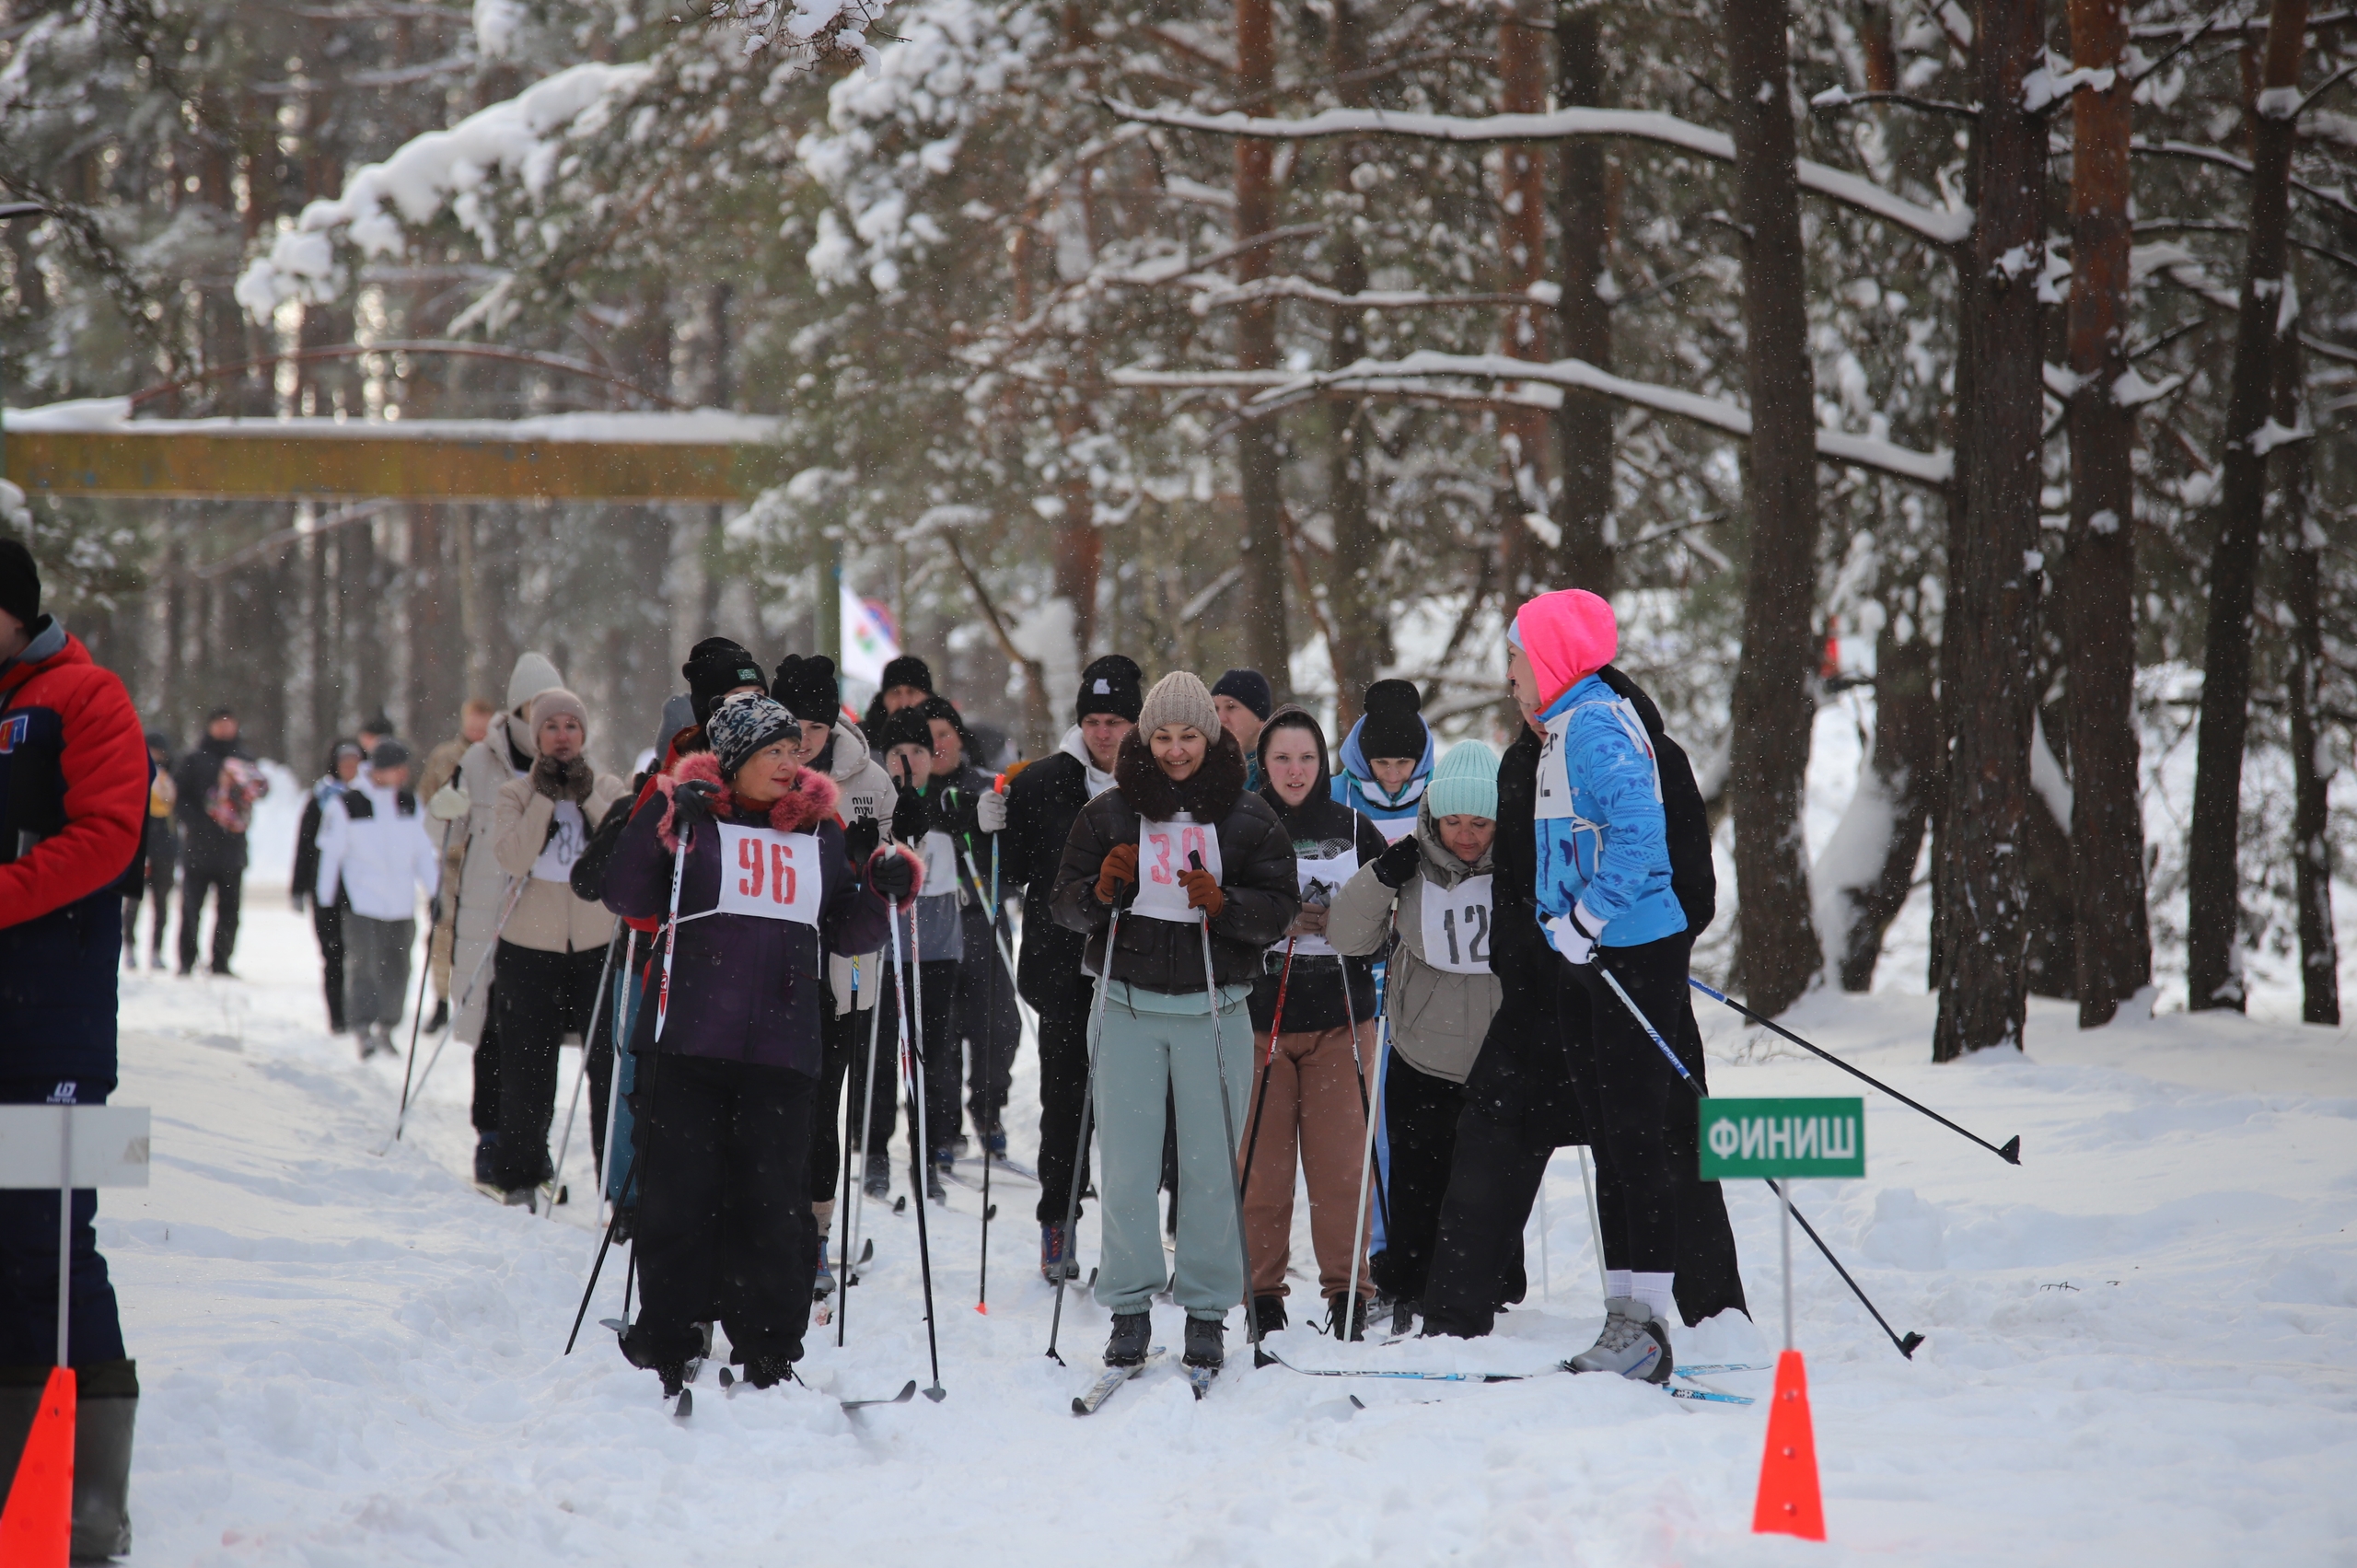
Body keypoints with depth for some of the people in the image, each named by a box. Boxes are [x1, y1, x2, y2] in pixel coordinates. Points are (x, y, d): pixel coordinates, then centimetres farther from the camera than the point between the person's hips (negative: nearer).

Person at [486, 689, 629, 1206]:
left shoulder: (610, 789, 6)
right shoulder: (516, 794, 4)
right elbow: (512, 858, -13)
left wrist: (588, 797, -14)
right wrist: (546, 797, -14)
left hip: (599, 946, 0)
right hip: (531, 949, 0)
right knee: (527, 1070, 5)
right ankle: (520, 1175, 19)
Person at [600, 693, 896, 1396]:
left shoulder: (820, 831, 15)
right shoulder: (691, 813, 4)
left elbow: (847, 933, 20)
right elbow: (629, 899, -3)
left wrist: (884, 894, 1)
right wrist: (664, 823, -14)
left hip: (781, 1048, 3)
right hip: (689, 1043, -3)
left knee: (775, 1201, 1)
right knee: (681, 1193, -2)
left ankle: (770, 1352, 9)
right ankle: (667, 1345, 8)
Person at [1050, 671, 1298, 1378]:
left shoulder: (1248, 817, 5)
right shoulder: (1108, 813, 8)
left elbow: (1281, 906, 1)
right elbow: (1067, 906, 9)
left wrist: (1223, 903, -17)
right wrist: (1102, 892, -13)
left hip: (1213, 1009, -1)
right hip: (1130, 1007, 1)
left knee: (1211, 1163, 0)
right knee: (1125, 1164, -1)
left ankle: (1207, 1309, 8)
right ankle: (1130, 1305, 8)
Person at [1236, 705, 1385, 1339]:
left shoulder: (1353, 830, 8)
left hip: (1339, 1017, 1)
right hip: (1258, 1017, -1)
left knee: (1341, 1157, -4)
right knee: (1261, 1160, -1)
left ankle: (1347, 1290, 2)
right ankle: (1263, 1291, 9)